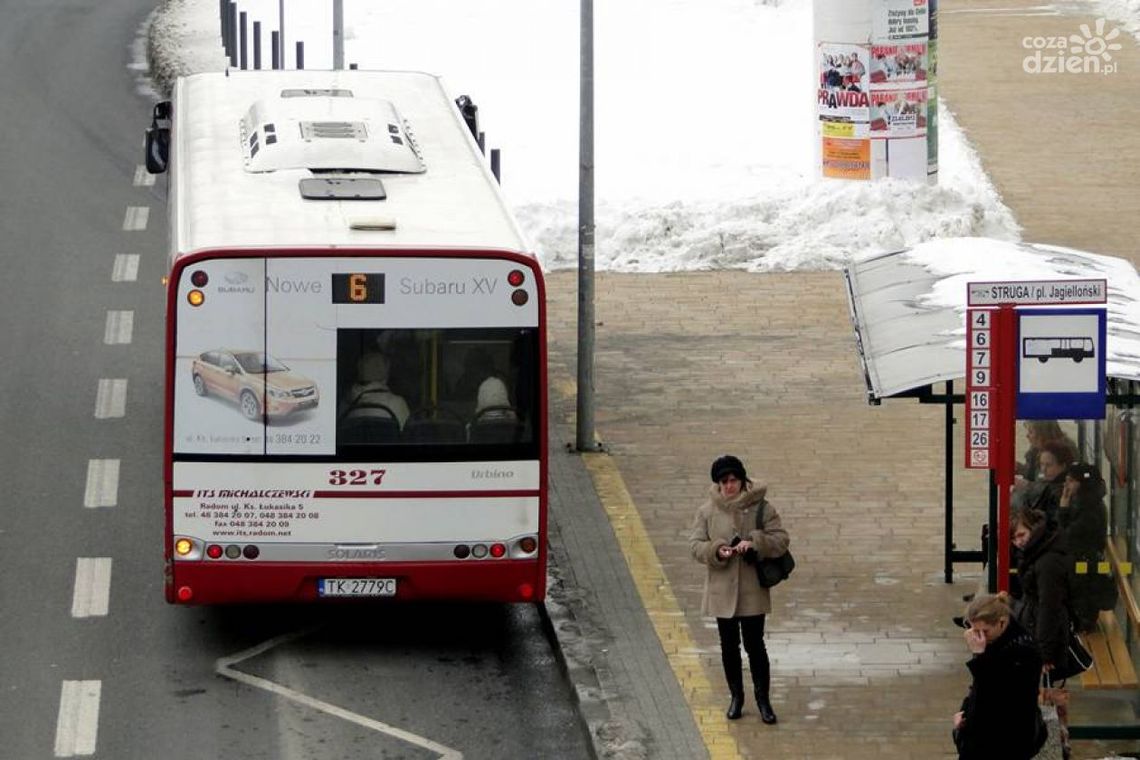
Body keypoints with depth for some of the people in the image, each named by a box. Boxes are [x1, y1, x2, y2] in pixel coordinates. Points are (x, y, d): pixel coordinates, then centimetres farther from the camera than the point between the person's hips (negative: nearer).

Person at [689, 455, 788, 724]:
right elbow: (695, 545, 0)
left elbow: (781, 540, -6)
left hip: (752, 591, -2)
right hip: (722, 590, 2)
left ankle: (763, 699, 13)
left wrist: (755, 543, -23)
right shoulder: (707, 511, 0)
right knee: (729, 646, 12)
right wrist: (716, 551, -20)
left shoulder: (761, 508, -5)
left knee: (755, 645, -1)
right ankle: (736, 696, 27)